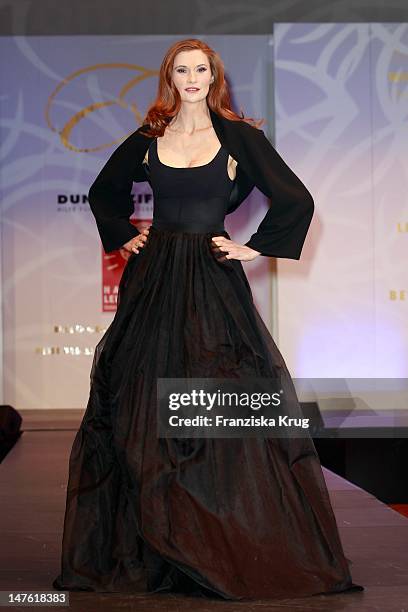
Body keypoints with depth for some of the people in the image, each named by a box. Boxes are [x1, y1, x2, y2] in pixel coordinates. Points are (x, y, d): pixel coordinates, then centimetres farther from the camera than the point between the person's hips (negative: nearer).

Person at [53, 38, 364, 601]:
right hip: (154, 280, 3)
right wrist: (123, 236, 13)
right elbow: (104, 191, 25)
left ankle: (237, 544, 5)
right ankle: (147, 544, 13)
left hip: (214, 281, -3)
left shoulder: (239, 136, 0)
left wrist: (254, 247, -2)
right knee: (143, 404, 3)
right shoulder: (148, 138, 8)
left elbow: (296, 202, -2)